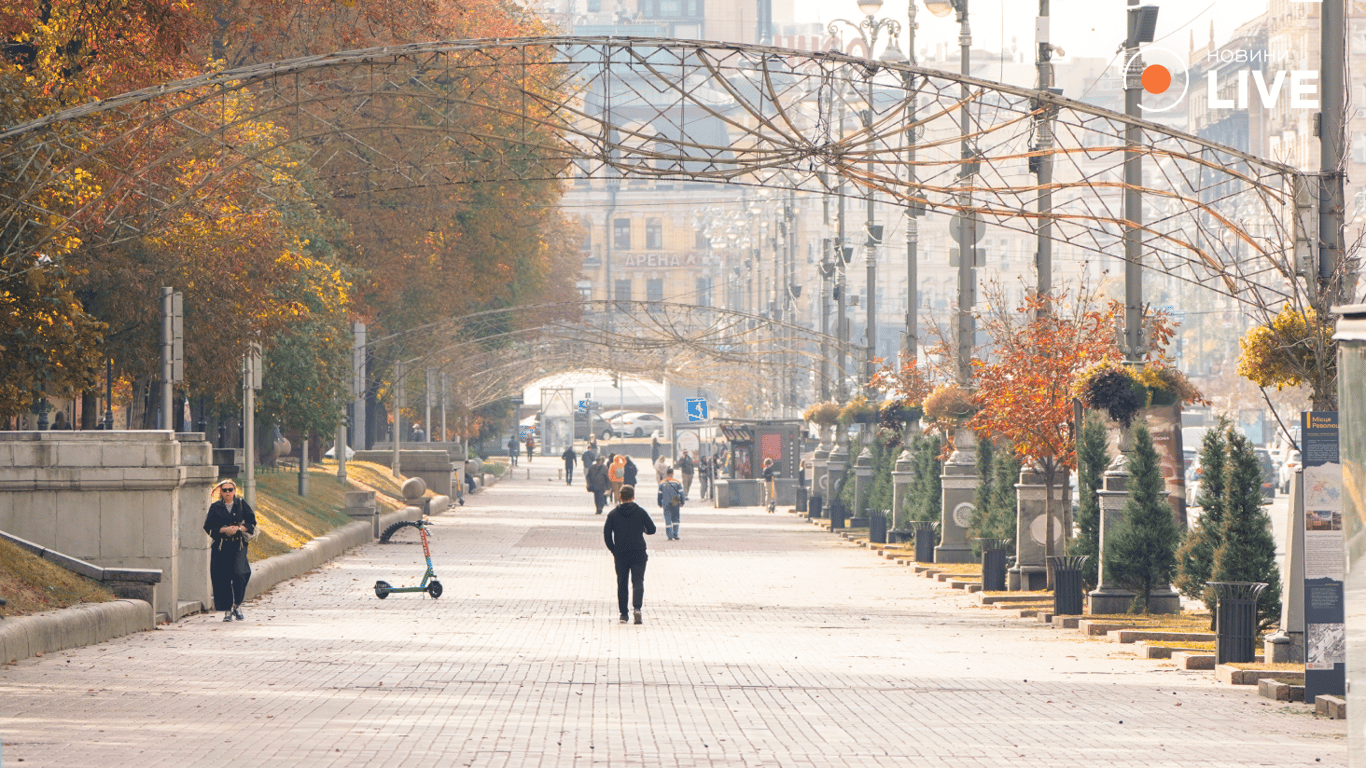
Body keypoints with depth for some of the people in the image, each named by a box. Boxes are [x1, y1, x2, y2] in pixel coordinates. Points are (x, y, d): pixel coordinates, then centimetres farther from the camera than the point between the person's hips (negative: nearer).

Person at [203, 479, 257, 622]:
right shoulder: (215, 507, 6)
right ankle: (227, 610, 7)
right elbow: (208, 527, 2)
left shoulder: (242, 505, 8)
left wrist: (238, 528, -11)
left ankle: (237, 606, -1)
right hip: (220, 547, 1)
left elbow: (252, 523, 5)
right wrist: (224, 530, -12)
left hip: (238, 546, -1)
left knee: (238, 573, -17)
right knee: (222, 578, -3)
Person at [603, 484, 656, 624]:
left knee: (622, 583, 11)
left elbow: (606, 534, -1)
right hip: (638, 553, -1)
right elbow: (652, 529, 3)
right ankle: (637, 608, -25)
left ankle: (623, 614, 11)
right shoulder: (641, 512, -1)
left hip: (620, 555, 1)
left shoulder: (613, 514, 1)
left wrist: (613, 550, 9)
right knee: (638, 581, -2)